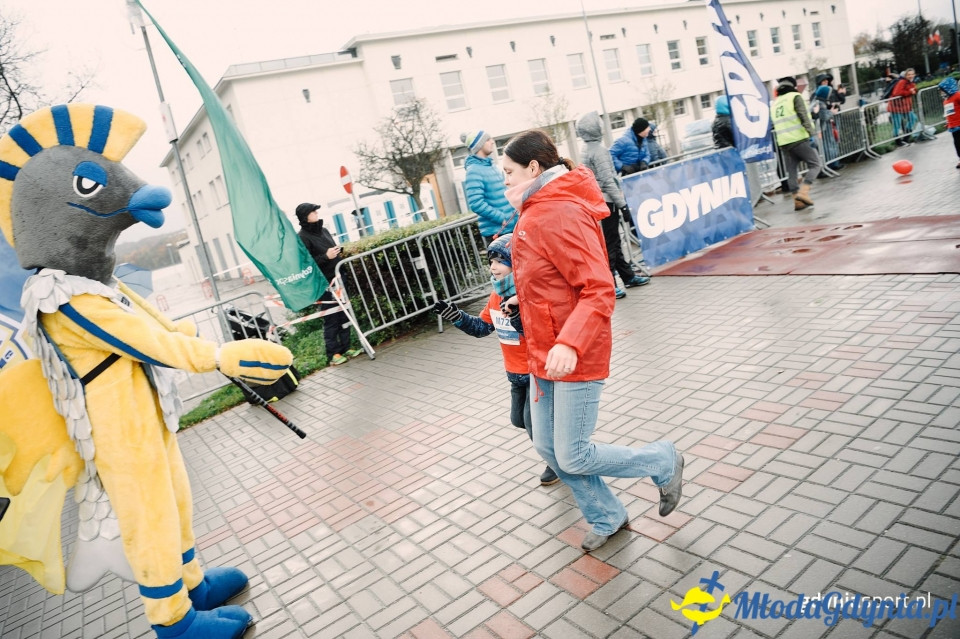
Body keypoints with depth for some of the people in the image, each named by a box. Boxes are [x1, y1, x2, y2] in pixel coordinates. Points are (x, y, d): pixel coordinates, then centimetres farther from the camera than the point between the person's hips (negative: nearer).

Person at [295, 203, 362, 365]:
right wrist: (326, 257, -22)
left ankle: (346, 348, 20)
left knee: (344, 315, 10)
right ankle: (333, 354, 4)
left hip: (337, 279, 7)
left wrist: (339, 251, 6)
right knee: (331, 319, -3)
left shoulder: (323, 230, 12)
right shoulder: (302, 238, -12)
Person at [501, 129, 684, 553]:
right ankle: (607, 518, 35)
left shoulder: (562, 214, -20)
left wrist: (569, 344, -36)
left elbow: (599, 291, -25)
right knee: (548, 447, 14)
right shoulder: (535, 213, 11)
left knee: (573, 457, -1)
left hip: (574, 356, -9)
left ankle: (664, 463, 24)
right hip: (544, 355, 9)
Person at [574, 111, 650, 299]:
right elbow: (608, 181, -21)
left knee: (613, 241, 15)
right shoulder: (599, 150, -17)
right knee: (610, 243, -6)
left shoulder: (586, 149, 11)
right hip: (606, 200, -9)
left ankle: (628, 276, 26)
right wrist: (622, 202, -17)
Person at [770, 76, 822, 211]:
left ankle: (797, 200, 5)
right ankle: (803, 192, -17)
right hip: (799, 139, -6)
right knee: (815, 165, 0)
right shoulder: (795, 97, 1)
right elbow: (804, 117, -10)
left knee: (791, 171, 8)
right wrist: (812, 133, -12)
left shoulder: (774, 104, 19)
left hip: (783, 142, 6)